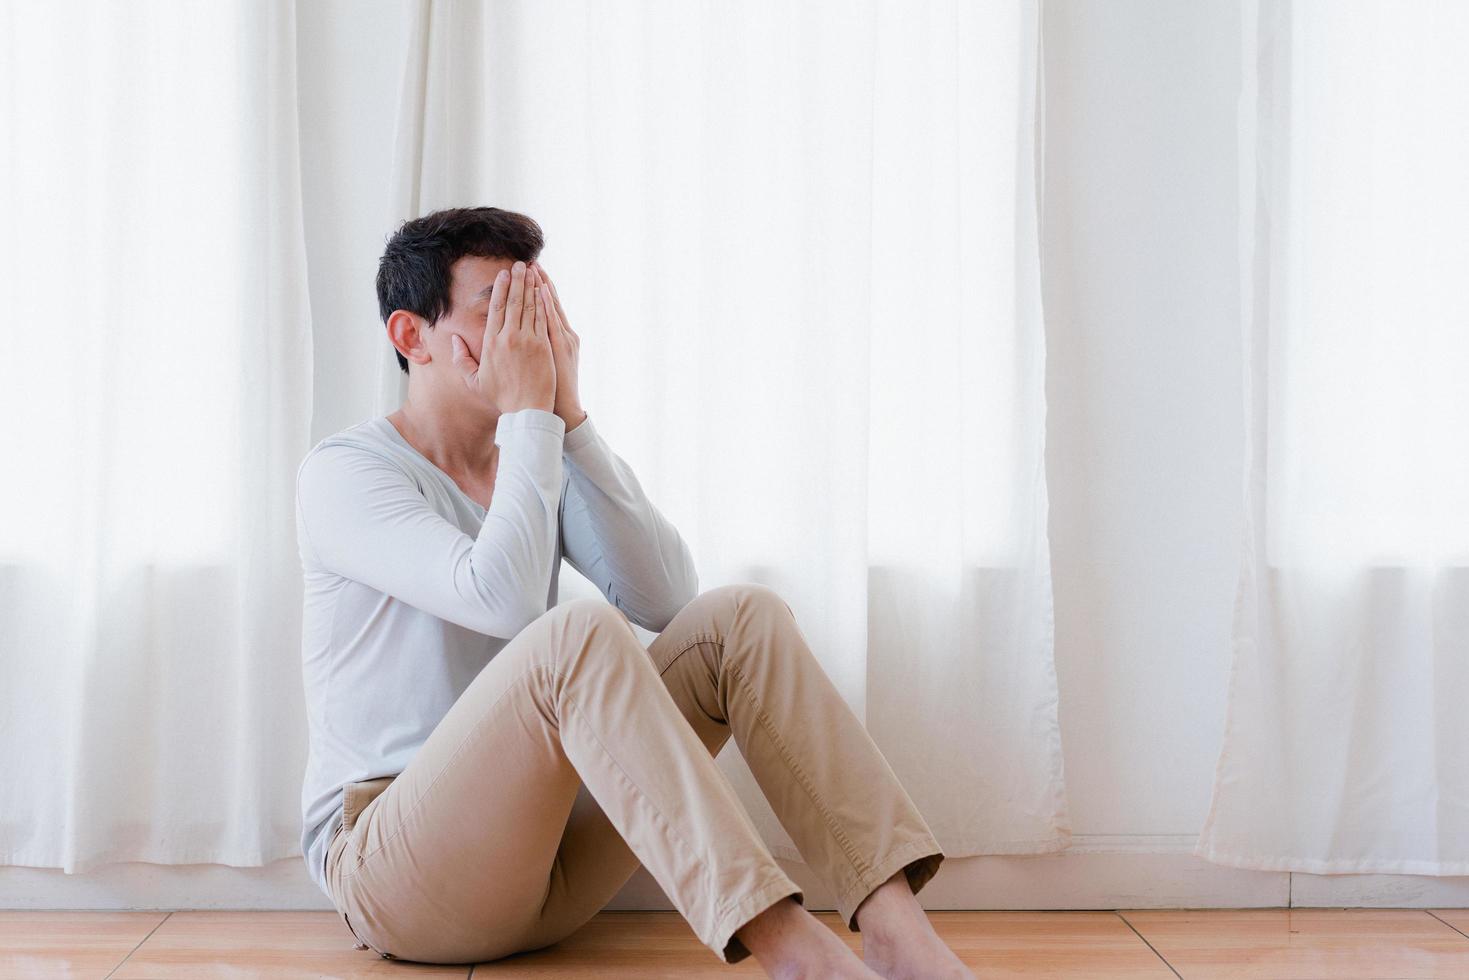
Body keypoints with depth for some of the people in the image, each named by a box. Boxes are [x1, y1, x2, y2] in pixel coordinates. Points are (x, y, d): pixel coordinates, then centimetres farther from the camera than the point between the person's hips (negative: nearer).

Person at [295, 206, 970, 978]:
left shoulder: (545, 464, 12)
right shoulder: (343, 473, -7)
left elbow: (666, 597, -6)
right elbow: (503, 599, -26)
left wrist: (570, 416, -8)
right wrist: (528, 414, -15)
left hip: (542, 858, 6)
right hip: (385, 870, -6)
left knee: (741, 616, -12)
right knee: (580, 632, -33)